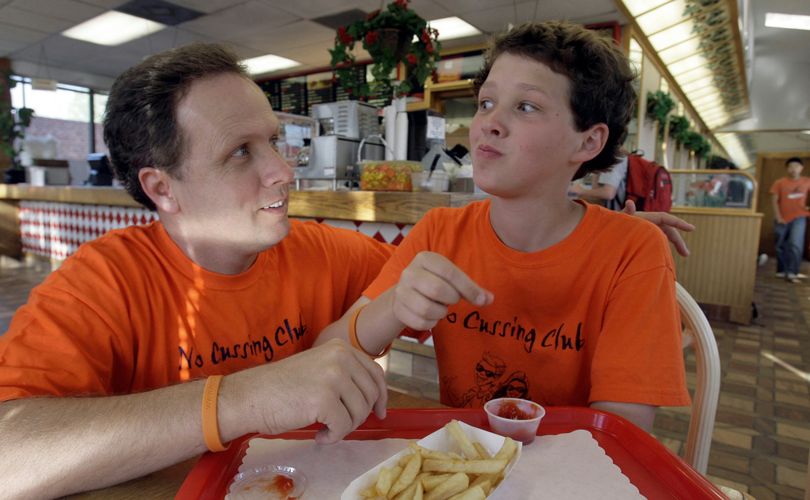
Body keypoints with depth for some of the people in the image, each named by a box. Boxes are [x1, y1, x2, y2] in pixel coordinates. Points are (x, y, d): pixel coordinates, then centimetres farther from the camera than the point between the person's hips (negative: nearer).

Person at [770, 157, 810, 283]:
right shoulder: (780, 182, -5)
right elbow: (774, 200, -6)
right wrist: (778, 216, -12)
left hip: (799, 218, 0)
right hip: (782, 219, 0)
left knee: (796, 244, -14)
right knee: (781, 246, 8)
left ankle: (792, 273, -12)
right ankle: (781, 271, 21)